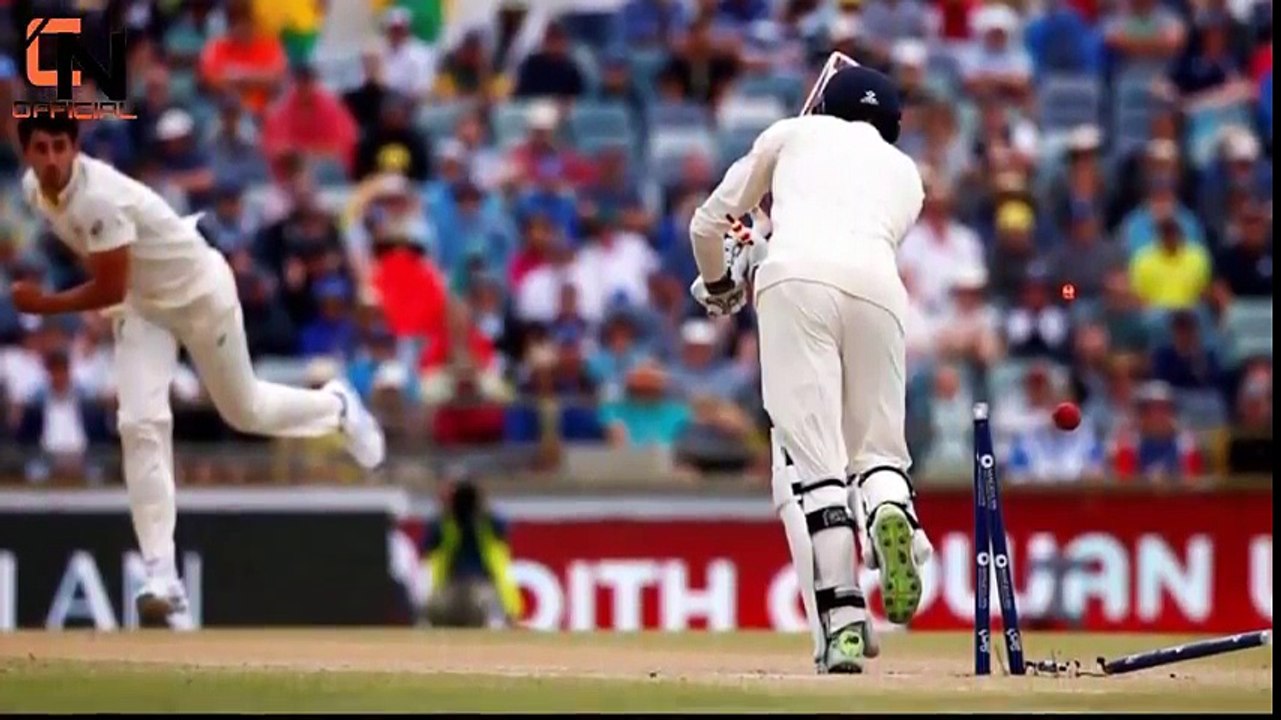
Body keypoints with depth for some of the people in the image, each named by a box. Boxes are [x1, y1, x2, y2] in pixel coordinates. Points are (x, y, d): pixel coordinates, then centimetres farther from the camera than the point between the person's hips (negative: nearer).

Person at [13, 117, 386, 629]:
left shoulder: (98, 198, -37)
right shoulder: (34, 189, -11)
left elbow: (110, 289, -32)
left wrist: (44, 306, -30)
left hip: (199, 291, -6)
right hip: (140, 303, 6)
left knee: (245, 412, 14)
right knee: (140, 424, -13)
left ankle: (337, 408, 48)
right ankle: (161, 577, -17)